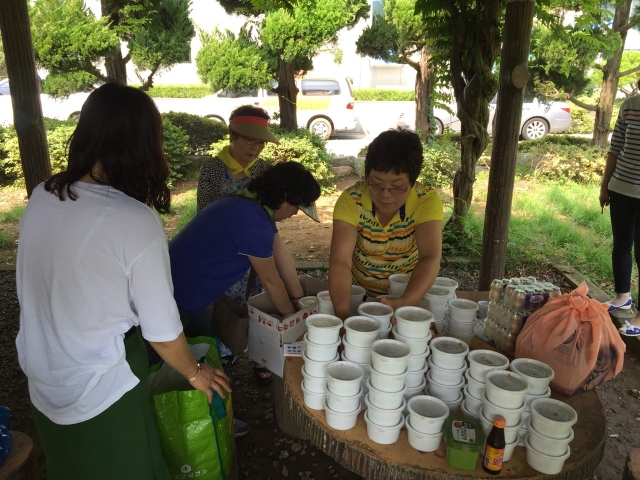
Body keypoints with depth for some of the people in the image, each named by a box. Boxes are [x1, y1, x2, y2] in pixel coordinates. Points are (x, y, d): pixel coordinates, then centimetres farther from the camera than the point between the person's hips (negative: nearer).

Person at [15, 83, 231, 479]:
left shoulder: (41, 198, -8)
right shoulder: (136, 221, -27)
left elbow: (41, 290, 3)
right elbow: (162, 329, -18)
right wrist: (195, 373, 1)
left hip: (41, 386, 6)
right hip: (102, 395, -5)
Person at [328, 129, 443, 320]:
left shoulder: (427, 200, -18)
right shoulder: (351, 200, -20)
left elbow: (430, 258, -29)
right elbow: (339, 260, -30)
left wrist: (407, 301, -47)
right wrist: (342, 311, -46)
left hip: (410, 295, 1)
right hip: (360, 295, 0)